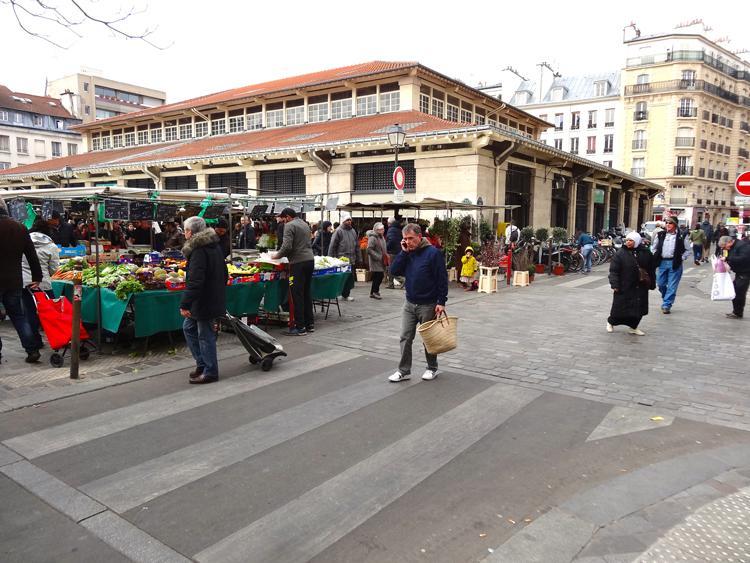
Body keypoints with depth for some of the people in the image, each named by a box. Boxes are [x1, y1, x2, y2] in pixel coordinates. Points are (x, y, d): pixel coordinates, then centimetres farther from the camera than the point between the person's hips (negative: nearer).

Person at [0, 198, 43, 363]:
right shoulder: (20, 228, 5)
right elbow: (32, 255, 8)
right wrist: (37, 278, 14)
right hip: (14, 281, 5)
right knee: (18, 315, 13)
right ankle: (32, 350, 7)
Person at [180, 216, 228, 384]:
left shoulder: (199, 251, -20)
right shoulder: (215, 246, 10)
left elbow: (194, 281, -26)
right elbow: (224, 274, 18)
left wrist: (185, 304, -24)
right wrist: (219, 291, 27)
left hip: (204, 301, -10)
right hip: (215, 297, 10)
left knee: (205, 336, 1)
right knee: (188, 328, 20)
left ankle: (210, 372, 13)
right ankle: (202, 364, 26)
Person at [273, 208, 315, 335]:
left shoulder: (290, 226, -6)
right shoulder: (305, 224, 20)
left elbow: (287, 246, -17)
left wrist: (278, 255, 0)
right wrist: (282, 254, 25)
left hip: (298, 262, -8)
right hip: (310, 259, 8)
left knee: (297, 295, -4)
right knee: (307, 293, 13)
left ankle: (300, 327, -3)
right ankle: (310, 324, 18)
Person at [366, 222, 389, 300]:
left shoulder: (381, 237, 14)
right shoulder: (373, 238, -15)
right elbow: (369, 250, -21)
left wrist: (386, 256, 12)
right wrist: (379, 257, -22)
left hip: (381, 262, 9)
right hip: (375, 262, -9)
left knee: (380, 276, 10)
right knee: (377, 276, -8)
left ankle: (374, 291, 20)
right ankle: (374, 292, 3)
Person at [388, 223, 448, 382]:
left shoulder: (432, 253, -14)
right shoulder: (407, 253, 5)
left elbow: (442, 279, -14)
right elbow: (394, 271, -3)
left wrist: (441, 302, -16)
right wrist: (404, 252, -11)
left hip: (428, 305, -5)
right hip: (409, 303, 5)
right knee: (405, 337, 4)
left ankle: (432, 368, 27)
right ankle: (404, 371, 13)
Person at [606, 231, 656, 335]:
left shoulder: (645, 253, 3)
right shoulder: (620, 253, -6)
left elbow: (652, 269, 12)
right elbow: (613, 270, -8)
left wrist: (652, 284, 12)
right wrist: (615, 284, -13)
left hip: (641, 287, 3)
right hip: (624, 287, -3)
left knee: (639, 309, 6)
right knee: (620, 307, 3)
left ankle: (633, 327, 23)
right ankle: (611, 322, 27)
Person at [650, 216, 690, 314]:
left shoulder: (681, 237, 0)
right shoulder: (660, 235, 6)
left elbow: (687, 250, 6)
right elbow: (653, 247, 17)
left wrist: (681, 258, -5)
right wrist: (656, 256, 5)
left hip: (675, 264, -3)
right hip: (662, 262, 3)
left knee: (672, 286, -2)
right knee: (660, 284, 8)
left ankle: (666, 305, 3)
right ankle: (666, 299, 31)